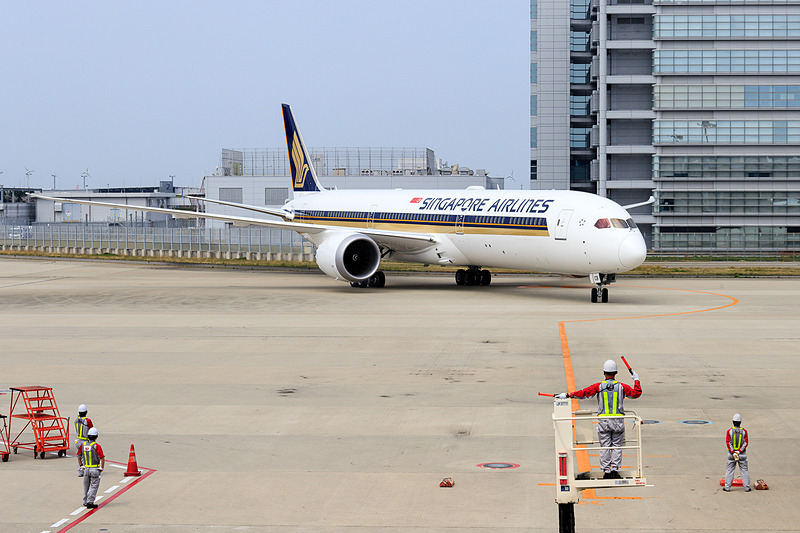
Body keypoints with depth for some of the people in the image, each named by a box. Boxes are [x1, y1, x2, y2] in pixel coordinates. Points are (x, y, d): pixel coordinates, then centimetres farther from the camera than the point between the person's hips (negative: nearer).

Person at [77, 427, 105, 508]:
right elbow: (102, 458, -17)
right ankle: (90, 502, -6)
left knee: (86, 486, 17)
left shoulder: (83, 445, 2)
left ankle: (85, 501, 25)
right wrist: (102, 468, -6)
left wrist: (81, 465, 20)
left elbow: (79, 457, 11)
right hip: (95, 469, -5)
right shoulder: (96, 446, -14)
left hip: (86, 468, 5)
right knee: (94, 486, 1)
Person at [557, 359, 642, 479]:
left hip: (603, 421, 0)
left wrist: (567, 395, -2)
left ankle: (606, 472, 6)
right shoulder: (621, 387, 0)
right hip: (618, 421, 1)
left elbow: (583, 393, -7)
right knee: (617, 446, 8)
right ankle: (615, 470, 3)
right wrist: (636, 380, 19)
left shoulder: (599, 386, -3)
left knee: (605, 447, 5)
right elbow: (637, 393, 6)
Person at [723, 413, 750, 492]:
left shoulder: (729, 431, -5)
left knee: (729, 470, 6)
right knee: (744, 470, 8)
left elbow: (728, 443, -10)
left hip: (731, 453, 0)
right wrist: (739, 452, -11)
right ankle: (747, 487, 8)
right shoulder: (744, 431, -3)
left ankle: (727, 487, 6)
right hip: (742, 454, 0)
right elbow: (745, 443, -8)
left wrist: (733, 452, -12)